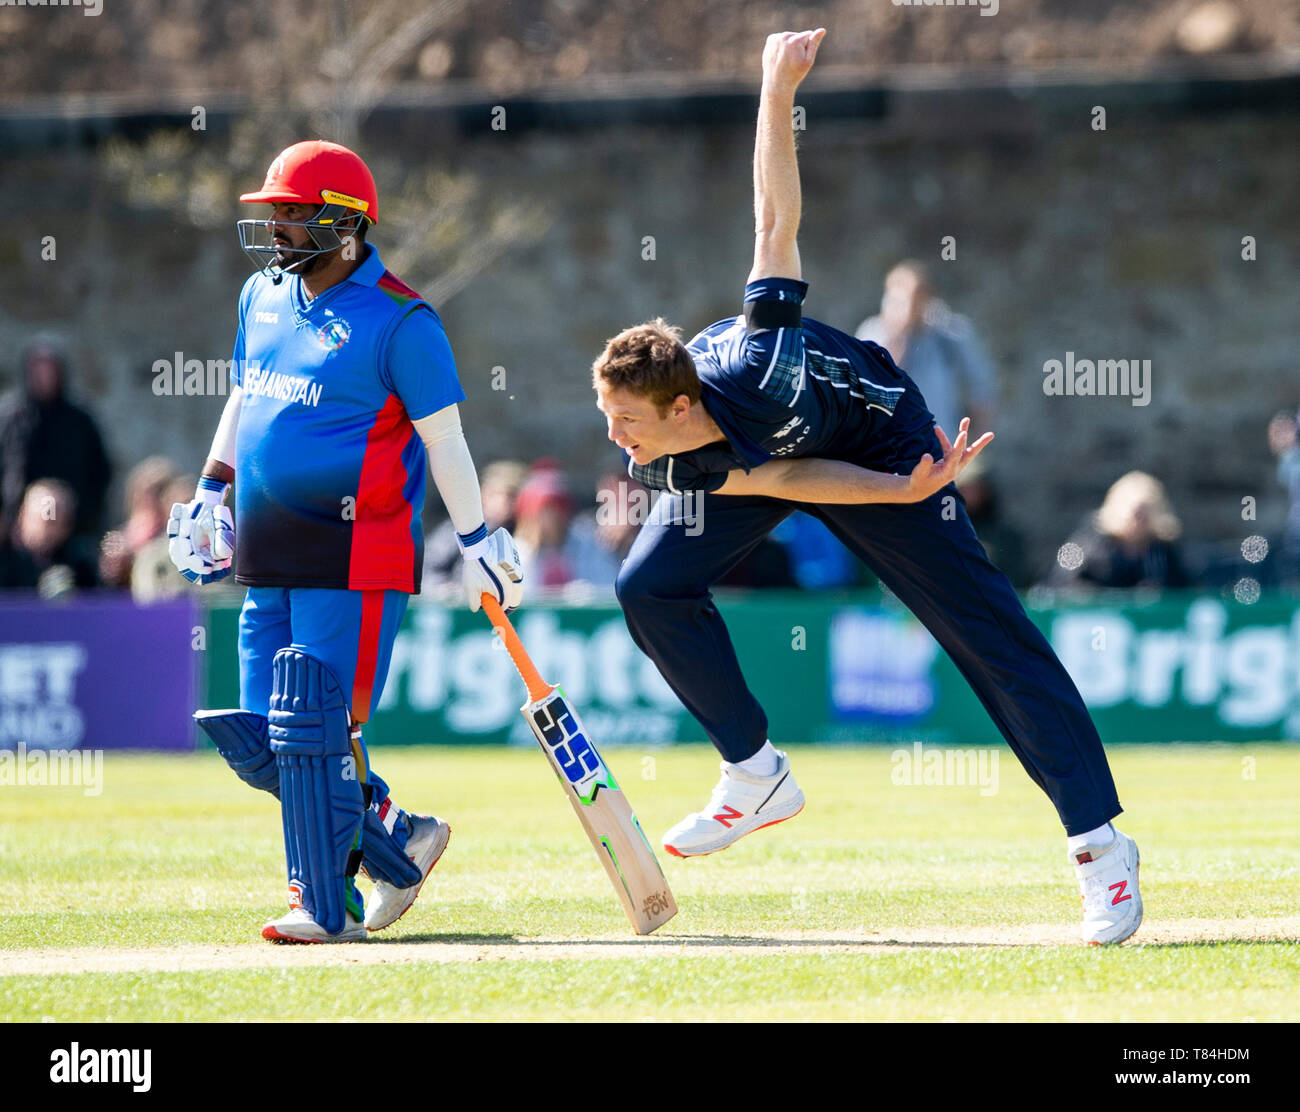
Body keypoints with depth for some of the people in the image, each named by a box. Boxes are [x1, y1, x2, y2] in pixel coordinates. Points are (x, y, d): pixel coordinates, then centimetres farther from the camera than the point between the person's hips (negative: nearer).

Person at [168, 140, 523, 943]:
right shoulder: (265, 296, 13)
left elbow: (443, 439, -8)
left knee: (317, 729, -10)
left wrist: (478, 543, -8)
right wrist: (211, 492, 23)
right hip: (270, 560, 8)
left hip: (357, 558, -8)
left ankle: (328, 907, 0)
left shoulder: (399, 320, -9)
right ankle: (400, 841, 21)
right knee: (258, 742, 6)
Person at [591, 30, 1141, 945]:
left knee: (983, 623, -9)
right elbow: (780, 475, -21)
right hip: (769, 461, 4)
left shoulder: (758, 356, -41)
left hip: (879, 435, -4)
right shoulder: (676, 470, -28)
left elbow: (777, 218, -38)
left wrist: (777, 94, -46)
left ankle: (1100, 841, -8)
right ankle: (758, 777, 0)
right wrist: (905, 494, -32)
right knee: (651, 586, -13)